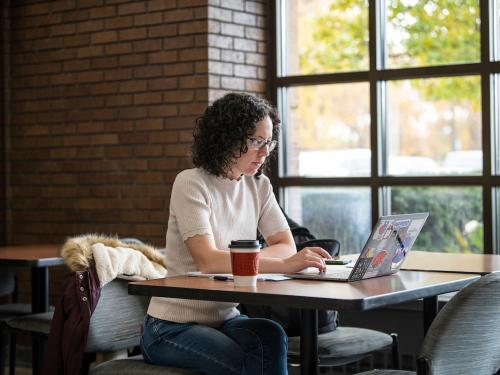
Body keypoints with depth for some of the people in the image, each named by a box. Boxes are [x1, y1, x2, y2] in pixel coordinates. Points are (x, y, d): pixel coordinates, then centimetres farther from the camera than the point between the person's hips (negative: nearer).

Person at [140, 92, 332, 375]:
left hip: (225, 318, 5)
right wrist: (285, 265, -36)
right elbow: (208, 260, -27)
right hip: (173, 327, -5)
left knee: (270, 336, -29)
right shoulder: (191, 184, -14)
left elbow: (286, 246, -1)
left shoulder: (259, 186, 6)